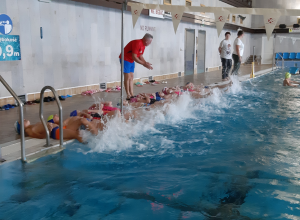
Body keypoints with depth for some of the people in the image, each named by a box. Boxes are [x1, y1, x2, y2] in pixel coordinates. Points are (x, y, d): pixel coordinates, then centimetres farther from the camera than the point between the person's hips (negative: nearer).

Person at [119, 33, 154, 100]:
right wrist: (144, 64, -25)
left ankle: (131, 94, 11)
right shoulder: (137, 43, -27)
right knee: (127, 77, -8)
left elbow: (140, 56, 11)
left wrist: (146, 63, -6)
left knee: (131, 77, 8)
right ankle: (128, 95, -4)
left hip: (131, 61, 10)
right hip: (125, 59, -10)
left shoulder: (143, 45, 4)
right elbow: (134, 57, -29)